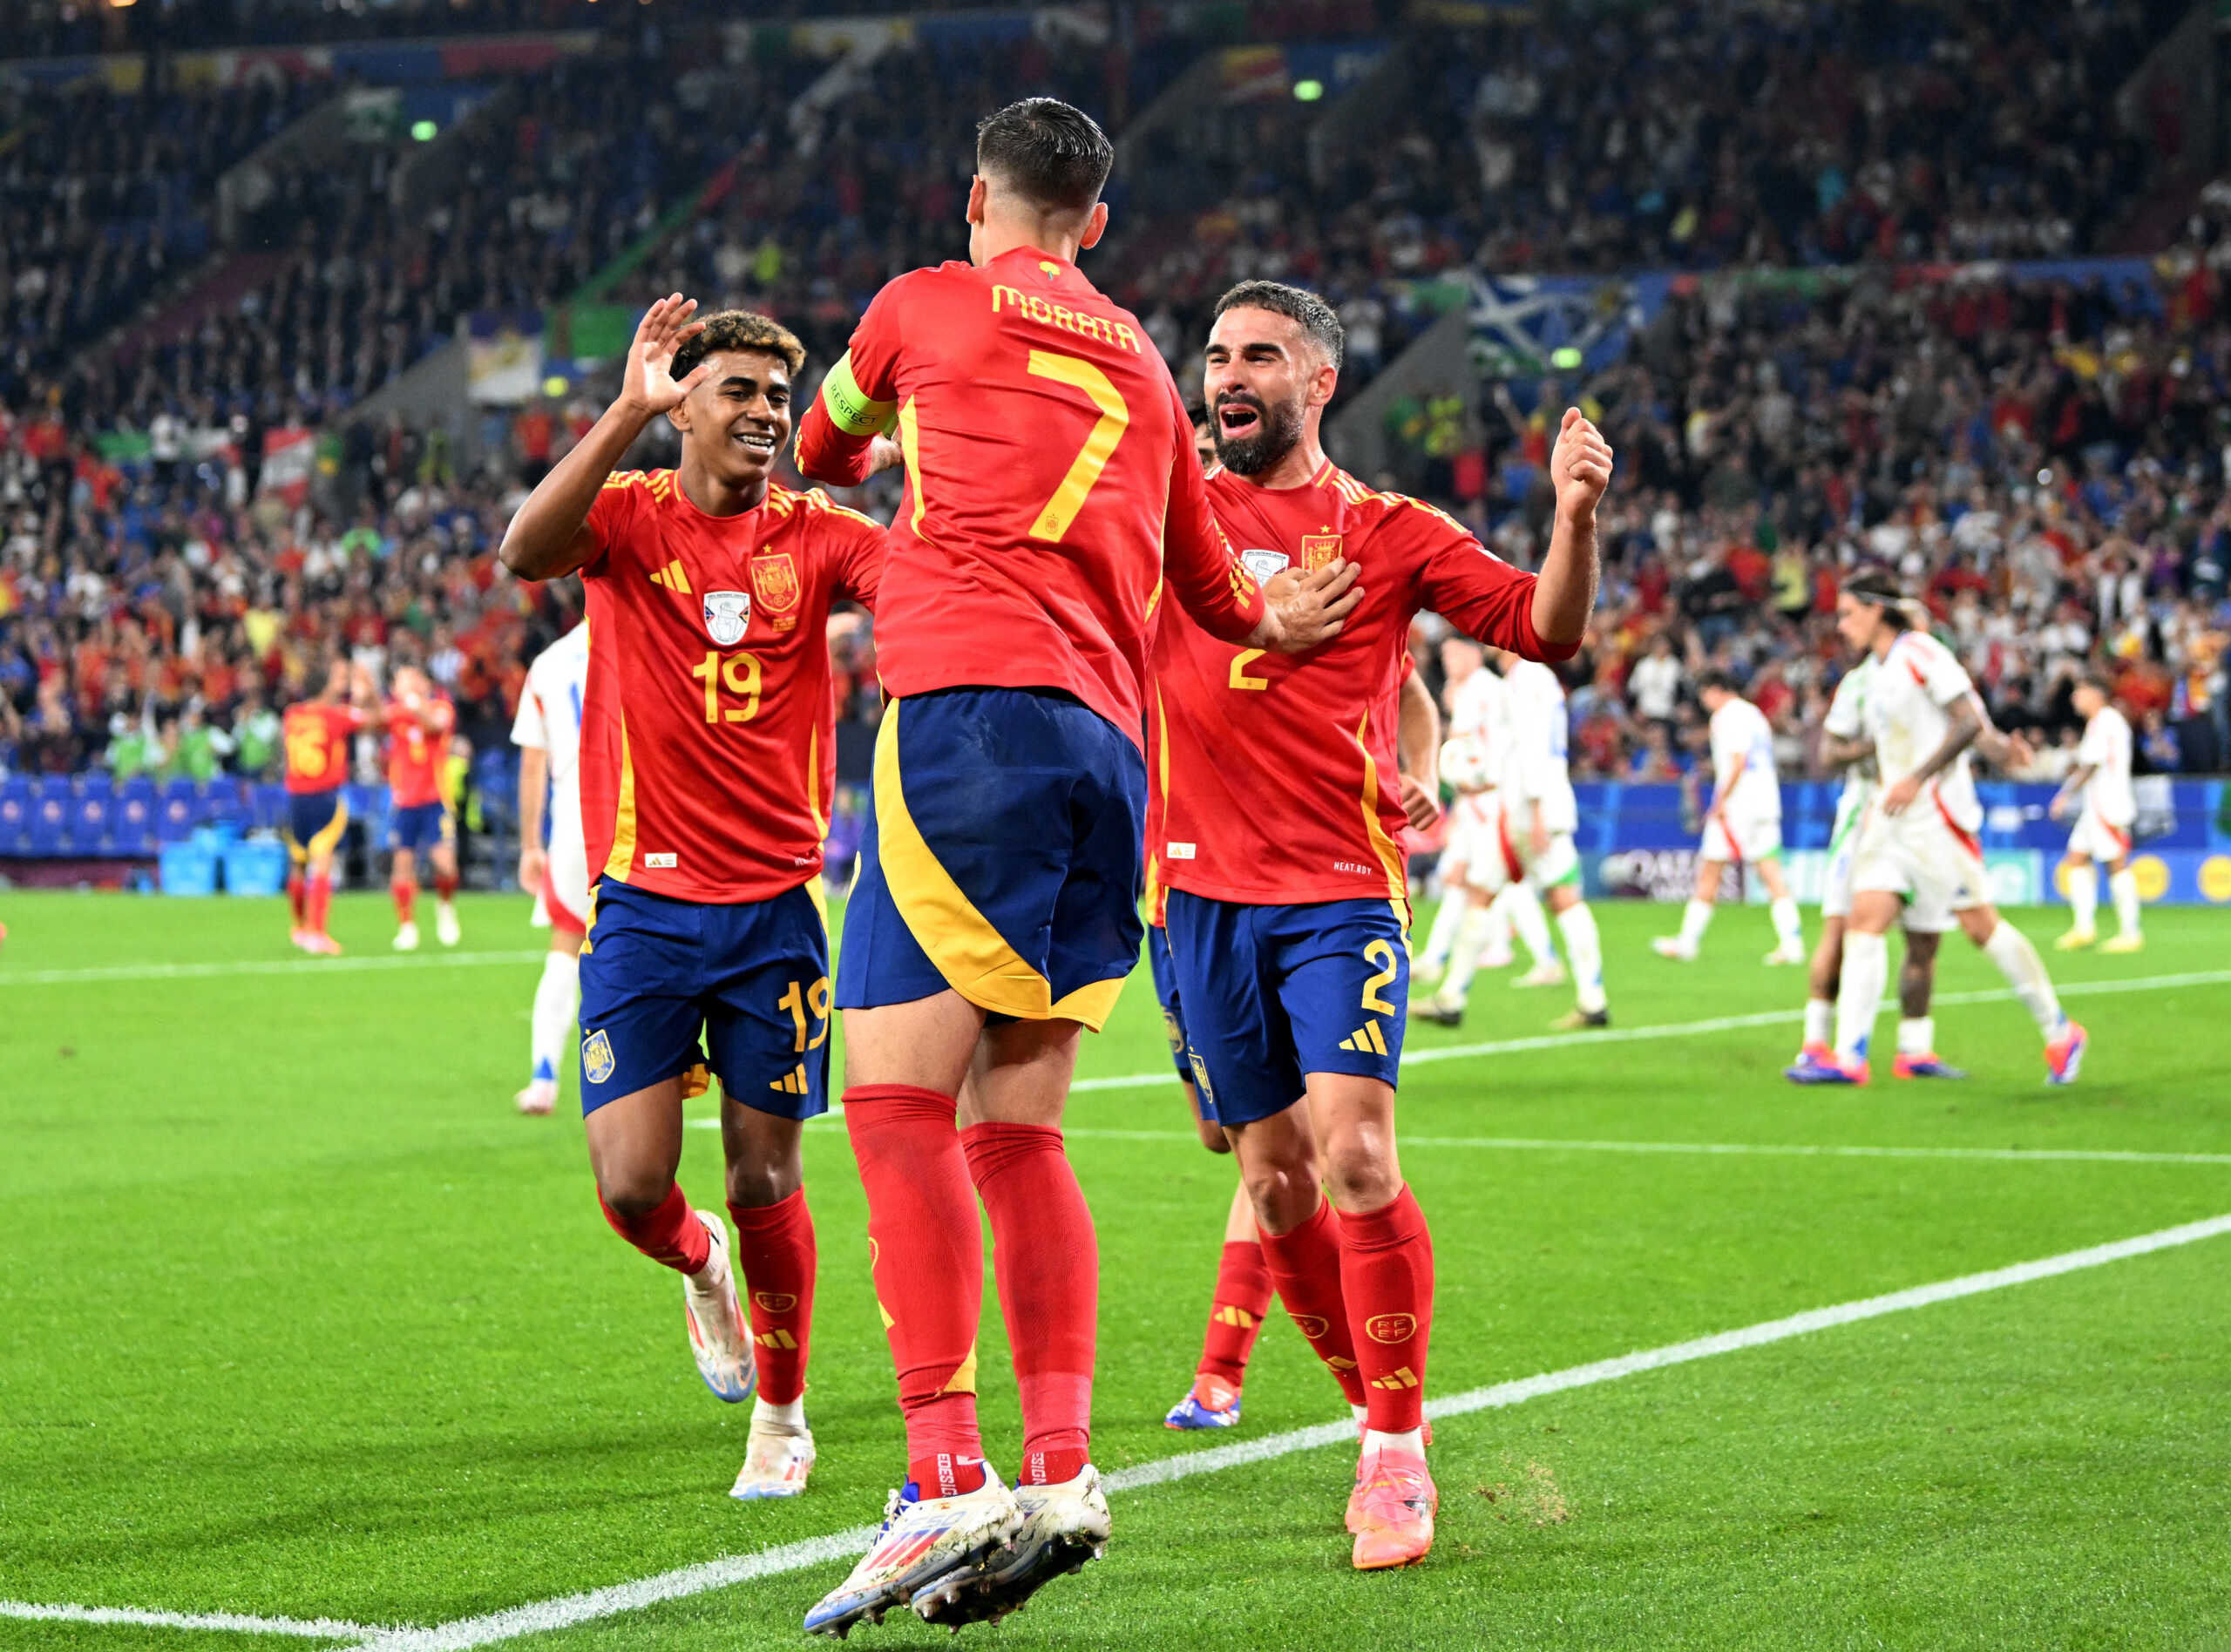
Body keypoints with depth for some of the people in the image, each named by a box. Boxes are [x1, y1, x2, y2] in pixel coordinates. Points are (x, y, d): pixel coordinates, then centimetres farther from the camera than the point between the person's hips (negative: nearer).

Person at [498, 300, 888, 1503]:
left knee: (766, 1180, 4)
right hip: (643, 903, -1)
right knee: (631, 1188, -7)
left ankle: (781, 1416, 25)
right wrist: (626, 411, -34)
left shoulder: (813, 536, 2)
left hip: (775, 905, 1)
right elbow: (527, 552, -24)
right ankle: (699, 1264, 30)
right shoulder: (628, 515, -2)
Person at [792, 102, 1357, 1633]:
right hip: (1111, 746, 7)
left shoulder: (929, 305, 10)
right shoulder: (1141, 367, 24)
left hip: (972, 708, -6)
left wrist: (853, 456, 55)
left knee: (898, 1094, -12)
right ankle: (1061, 1469, 0)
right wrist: (1275, 622, 62)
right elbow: (1212, 588, 38)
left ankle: (949, 1476, -24)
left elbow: (823, 442, 30)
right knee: (1016, 1128, 9)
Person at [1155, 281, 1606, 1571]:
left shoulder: (1389, 531, 4)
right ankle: (1378, 1414, 24)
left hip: (1343, 893, -3)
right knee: (1276, 1179, 7)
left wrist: (1577, 516, -18)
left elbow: (1545, 630, -1)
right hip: (1204, 890, 3)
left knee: (1355, 1157, -16)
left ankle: (1398, 1456, -6)